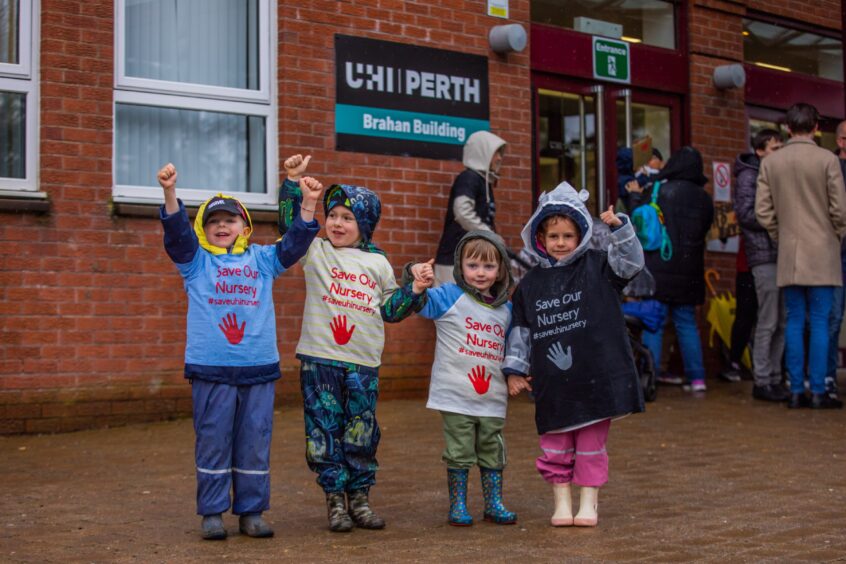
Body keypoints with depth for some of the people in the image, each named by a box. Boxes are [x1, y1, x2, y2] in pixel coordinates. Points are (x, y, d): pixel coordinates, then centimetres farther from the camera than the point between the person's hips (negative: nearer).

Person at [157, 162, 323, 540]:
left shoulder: (262, 259, 11)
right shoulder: (195, 261, 5)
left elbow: (295, 243, 2)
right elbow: (177, 231, -10)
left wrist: (308, 204, -11)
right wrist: (170, 193, -27)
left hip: (259, 368, 2)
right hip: (210, 368, -2)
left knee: (255, 443, 7)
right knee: (213, 442, 4)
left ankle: (251, 512, 17)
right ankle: (212, 512, 13)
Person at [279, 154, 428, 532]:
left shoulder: (379, 264, 11)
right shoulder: (316, 252, 6)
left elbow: (390, 309, 16)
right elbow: (291, 225, -4)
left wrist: (414, 291, 2)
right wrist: (293, 182, -10)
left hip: (363, 363, 2)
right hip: (319, 358, -1)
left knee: (362, 433, 5)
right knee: (324, 431, 0)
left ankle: (359, 498, 18)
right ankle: (334, 501, 11)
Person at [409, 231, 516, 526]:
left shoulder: (506, 309, 11)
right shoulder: (450, 297, -4)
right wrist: (415, 277, -31)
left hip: (493, 399, 5)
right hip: (455, 395, -4)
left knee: (493, 454, 13)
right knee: (459, 454, 2)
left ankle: (494, 504, 25)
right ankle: (457, 506, 16)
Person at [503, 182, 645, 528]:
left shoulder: (597, 267, 2)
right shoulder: (530, 284, 7)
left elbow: (631, 262, -11)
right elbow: (520, 329, 11)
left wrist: (619, 227, -24)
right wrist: (515, 369, 10)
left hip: (596, 376, -2)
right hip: (552, 383, 2)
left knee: (592, 445, 8)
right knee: (555, 446, 8)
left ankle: (588, 504, 20)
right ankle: (561, 503, 21)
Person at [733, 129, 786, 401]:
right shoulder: (749, 176, -4)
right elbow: (746, 214, -13)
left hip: (782, 255, 8)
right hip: (765, 257, -7)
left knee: (782, 323, 8)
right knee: (768, 323, -5)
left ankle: (774, 377, 15)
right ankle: (761, 382, 1)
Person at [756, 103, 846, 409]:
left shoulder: (770, 162, 3)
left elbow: (763, 211, 3)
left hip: (788, 256, 3)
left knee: (794, 322, 7)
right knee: (820, 322, 0)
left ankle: (796, 391, 7)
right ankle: (818, 391, 1)